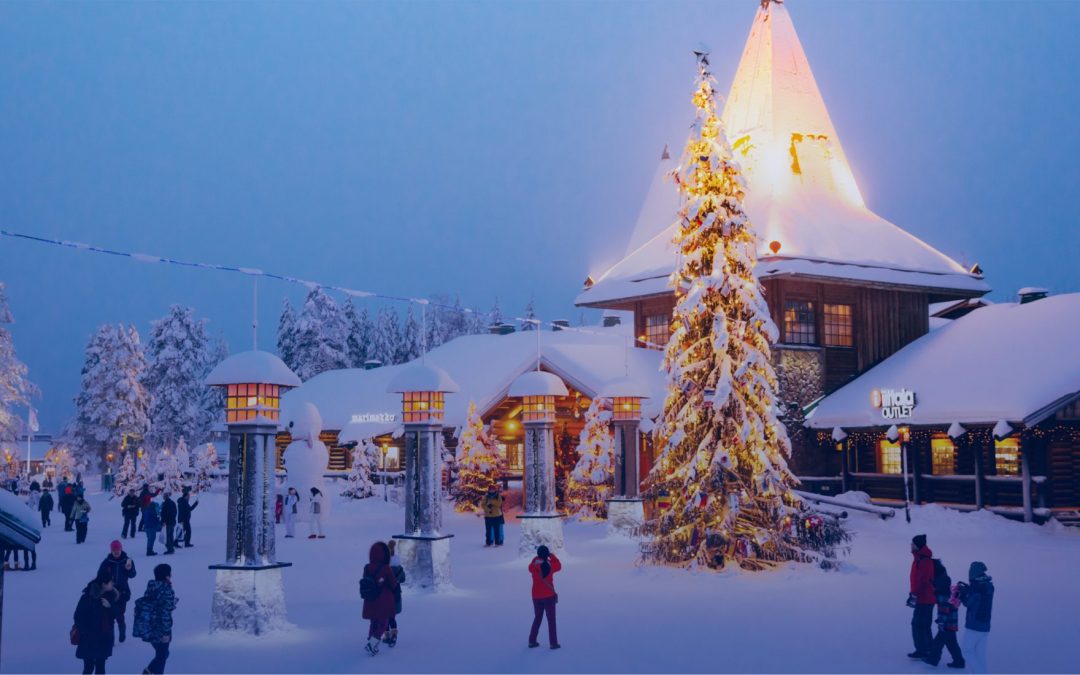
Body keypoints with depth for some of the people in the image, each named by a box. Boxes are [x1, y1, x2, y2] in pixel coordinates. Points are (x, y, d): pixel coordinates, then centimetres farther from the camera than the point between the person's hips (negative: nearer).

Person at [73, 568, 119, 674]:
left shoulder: (109, 595, 0)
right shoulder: (87, 597, -17)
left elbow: (113, 615, 6)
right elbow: (78, 617, -13)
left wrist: (110, 607, -15)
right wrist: (87, 633, -16)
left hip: (104, 638, 6)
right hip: (89, 640, -6)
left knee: (100, 665, 14)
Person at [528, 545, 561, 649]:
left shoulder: (532, 566, -6)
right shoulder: (550, 565, -12)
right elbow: (559, 565, 8)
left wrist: (538, 557, 19)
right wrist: (552, 556, 14)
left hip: (536, 596, 3)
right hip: (549, 596, -3)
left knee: (537, 618, 17)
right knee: (551, 619, 5)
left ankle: (532, 641, 17)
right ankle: (553, 643, 3)